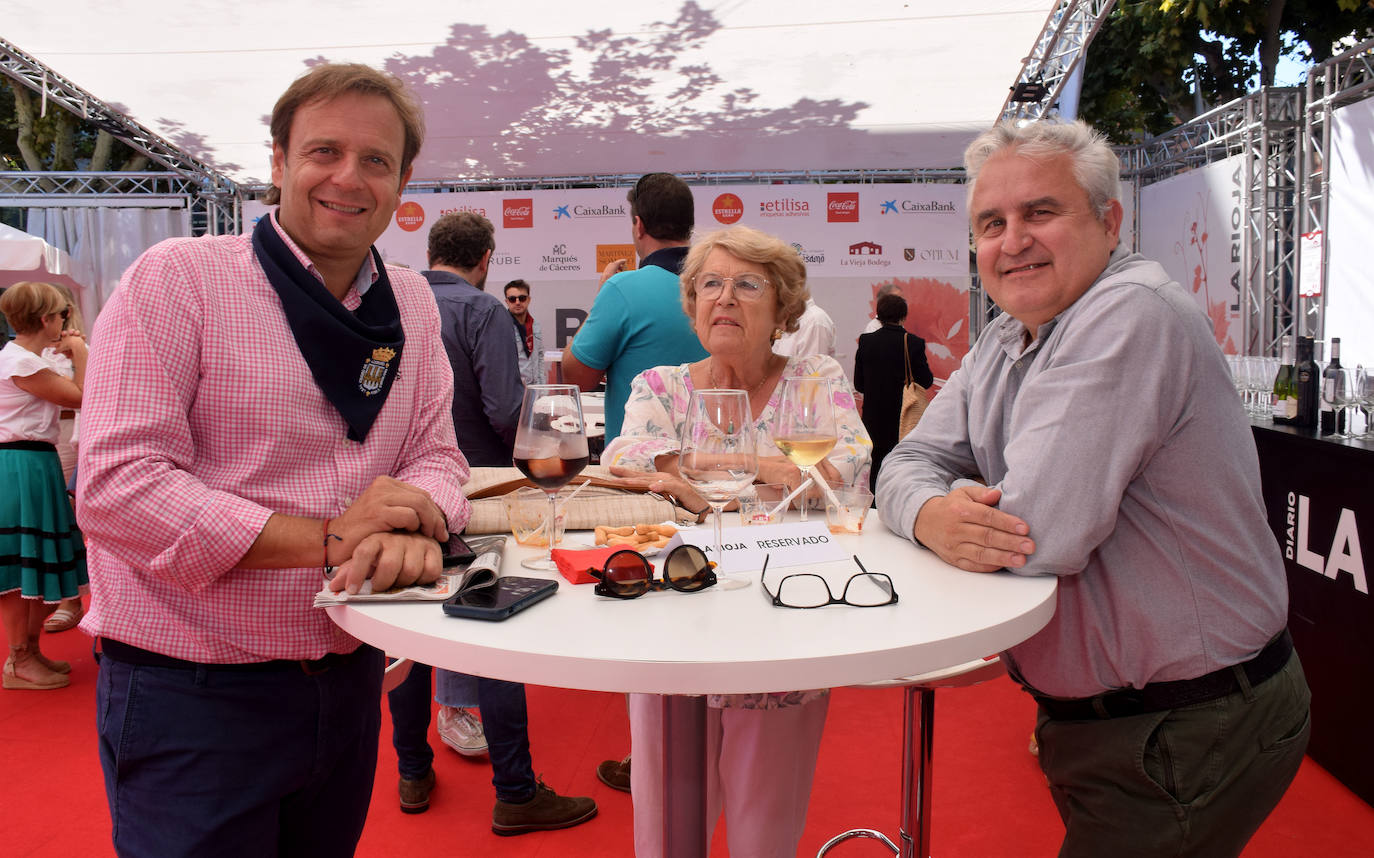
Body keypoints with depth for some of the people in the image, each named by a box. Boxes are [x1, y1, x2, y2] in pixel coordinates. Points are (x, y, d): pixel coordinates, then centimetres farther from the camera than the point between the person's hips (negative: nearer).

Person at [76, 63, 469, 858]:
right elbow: (116, 487, -18)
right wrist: (326, 539, -24)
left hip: (348, 684, 6)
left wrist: (412, 526, -19)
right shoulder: (178, 278, -11)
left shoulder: (412, 303, 6)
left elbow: (435, 454, 5)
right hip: (193, 698, -5)